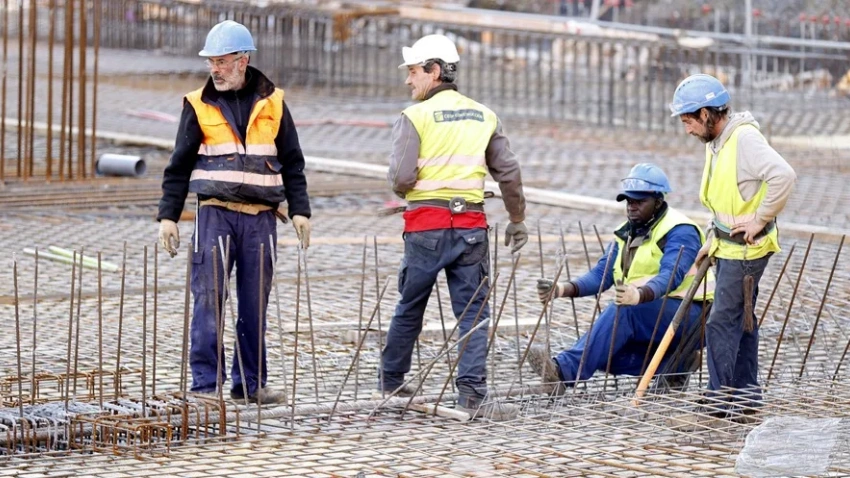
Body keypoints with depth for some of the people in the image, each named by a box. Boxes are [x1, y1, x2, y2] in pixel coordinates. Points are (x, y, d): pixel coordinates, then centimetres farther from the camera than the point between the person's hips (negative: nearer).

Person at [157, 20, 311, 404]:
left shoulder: (272, 103, 7)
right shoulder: (199, 105, 4)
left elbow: (292, 163, 12)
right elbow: (179, 166, 6)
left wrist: (299, 211, 4)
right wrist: (168, 216, 0)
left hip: (261, 217, 1)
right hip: (215, 213, -1)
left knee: (255, 304, 5)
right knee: (208, 298, -6)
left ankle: (250, 383, 13)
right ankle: (204, 383, -3)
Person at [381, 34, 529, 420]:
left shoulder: (414, 117, -5)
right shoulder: (483, 116, 9)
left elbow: (401, 178, -12)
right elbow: (509, 173, 9)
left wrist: (401, 188, 12)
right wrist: (517, 220, 21)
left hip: (427, 226, -2)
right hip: (471, 225, 2)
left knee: (410, 307, 14)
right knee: (473, 311, 2)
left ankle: (391, 380, 29)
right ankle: (472, 395, -8)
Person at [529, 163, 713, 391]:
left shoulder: (680, 232, -13)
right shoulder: (626, 234, 12)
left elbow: (670, 276, -31)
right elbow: (601, 274, 1)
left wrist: (640, 295, -53)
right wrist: (564, 289, -19)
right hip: (647, 316, 9)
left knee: (621, 311, -34)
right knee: (605, 354, -16)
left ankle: (565, 370, -46)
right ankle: (675, 363, -2)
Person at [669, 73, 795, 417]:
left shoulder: (745, 138, -21)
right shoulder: (715, 142, 11)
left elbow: (783, 176, -33)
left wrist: (760, 220, -24)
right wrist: (712, 242, 15)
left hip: (746, 248, -10)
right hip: (728, 246, 10)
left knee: (722, 323, -8)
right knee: (742, 321, 15)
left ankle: (722, 401, -2)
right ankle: (746, 396, 22)